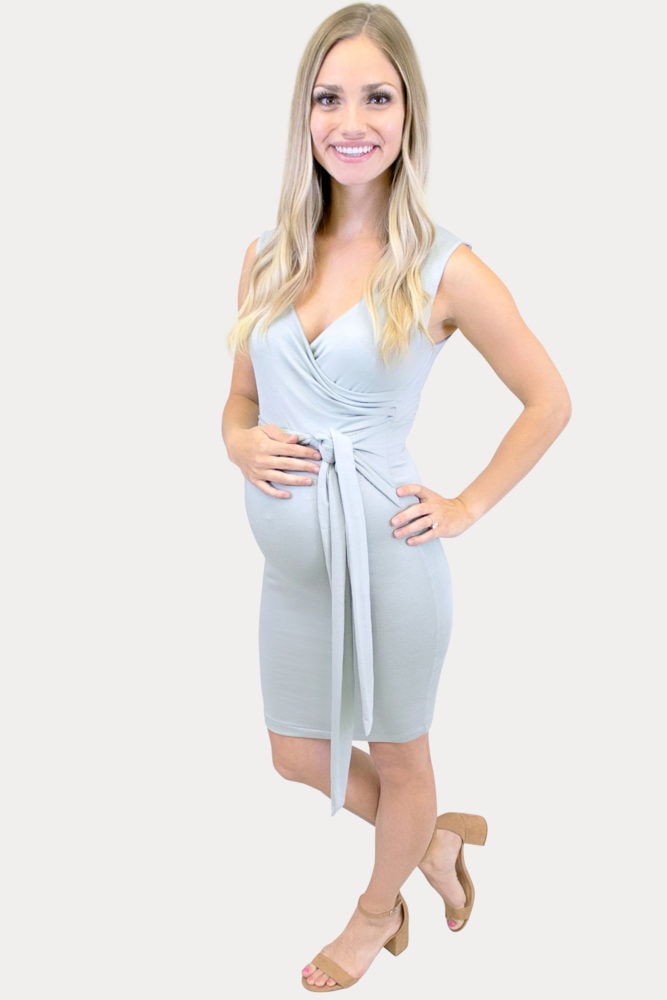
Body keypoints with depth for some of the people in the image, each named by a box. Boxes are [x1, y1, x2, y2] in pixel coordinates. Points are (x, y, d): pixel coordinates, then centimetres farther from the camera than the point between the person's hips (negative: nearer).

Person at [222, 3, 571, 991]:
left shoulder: (443, 269, -12)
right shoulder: (268, 257, 1)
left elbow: (550, 400, -3)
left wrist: (467, 506, -6)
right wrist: (243, 446, -9)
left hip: (387, 559, -5)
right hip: (292, 565, 5)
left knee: (398, 757, 17)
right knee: (298, 757, 21)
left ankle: (377, 910, 48)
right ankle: (439, 838, 48)